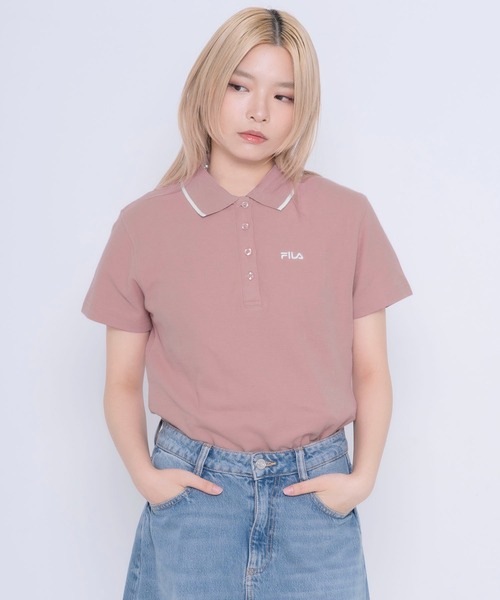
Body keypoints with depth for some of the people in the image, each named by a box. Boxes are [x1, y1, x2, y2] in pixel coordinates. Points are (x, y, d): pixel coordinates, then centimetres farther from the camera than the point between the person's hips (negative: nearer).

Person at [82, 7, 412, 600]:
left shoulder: (347, 217, -1)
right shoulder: (143, 226, -1)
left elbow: (370, 372, 3)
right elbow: (122, 383, 5)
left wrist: (362, 477, -6)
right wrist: (143, 473, -7)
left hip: (315, 495, 1)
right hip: (192, 490, 0)